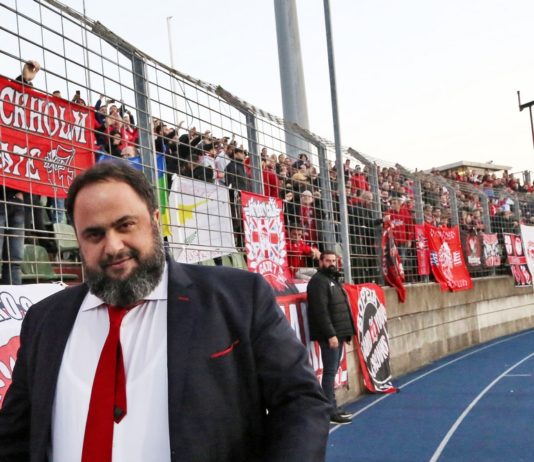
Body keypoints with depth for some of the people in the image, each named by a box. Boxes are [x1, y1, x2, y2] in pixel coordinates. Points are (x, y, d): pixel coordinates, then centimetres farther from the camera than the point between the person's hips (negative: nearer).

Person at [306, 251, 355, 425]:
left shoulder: (333, 280, 20)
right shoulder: (318, 281, -11)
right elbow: (321, 311, -19)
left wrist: (345, 333, 17)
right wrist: (330, 334, -23)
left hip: (338, 334, 9)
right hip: (330, 336, -9)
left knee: (333, 371, 12)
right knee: (330, 372, -8)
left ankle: (333, 407, 18)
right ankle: (331, 413, -7)